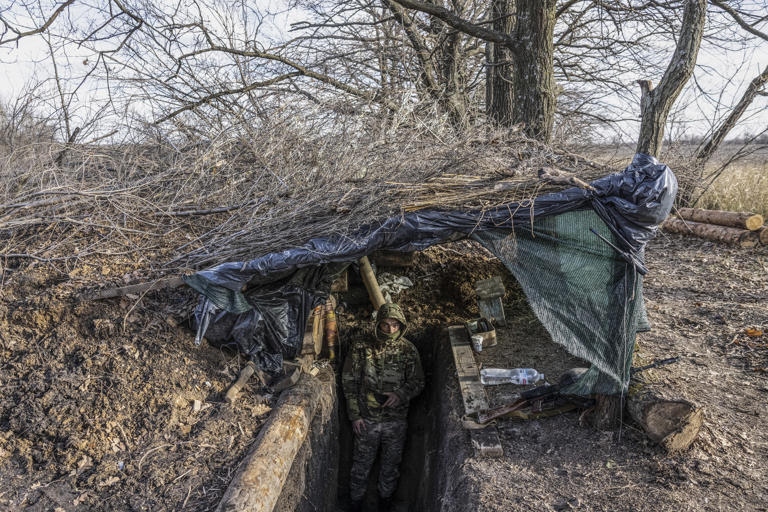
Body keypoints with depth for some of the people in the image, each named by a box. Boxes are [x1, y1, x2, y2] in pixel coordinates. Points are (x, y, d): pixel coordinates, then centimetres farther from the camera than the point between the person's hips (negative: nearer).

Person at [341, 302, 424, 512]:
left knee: (391, 462, 21)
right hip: (367, 418, -1)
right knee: (362, 463, 16)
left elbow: (418, 382, -2)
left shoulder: (408, 350, -11)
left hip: (396, 420, 1)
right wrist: (355, 415, -7)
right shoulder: (360, 348, -14)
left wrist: (400, 394, -22)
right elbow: (349, 382, -6)